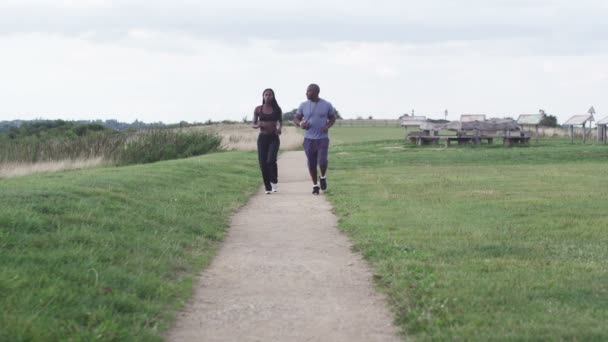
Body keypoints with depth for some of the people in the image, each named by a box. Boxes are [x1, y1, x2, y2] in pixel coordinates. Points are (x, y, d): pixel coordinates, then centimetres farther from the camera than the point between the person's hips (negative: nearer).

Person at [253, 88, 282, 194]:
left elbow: (280, 121, 15)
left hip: (274, 138, -1)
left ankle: (274, 181, 3)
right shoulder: (258, 109, 4)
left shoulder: (277, 109, 3)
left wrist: (279, 128, -7)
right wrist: (258, 125, -15)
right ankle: (267, 187, 11)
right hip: (262, 138, 1)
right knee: (263, 164, -3)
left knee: (271, 160, -21)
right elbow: (253, 125, 8)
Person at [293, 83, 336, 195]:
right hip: (309, 139, 2)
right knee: (311, 164, 4)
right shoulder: (303, 105, 2)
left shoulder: (327, 105, -1)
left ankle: (323, 177, 14)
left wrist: (328, 126, -9)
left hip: (323, 139, -2)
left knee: (322, 162, -16)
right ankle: (315, 186, 20)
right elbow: (296, 119, 8)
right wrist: (300, 124, -15)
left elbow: (332, 118, 12)